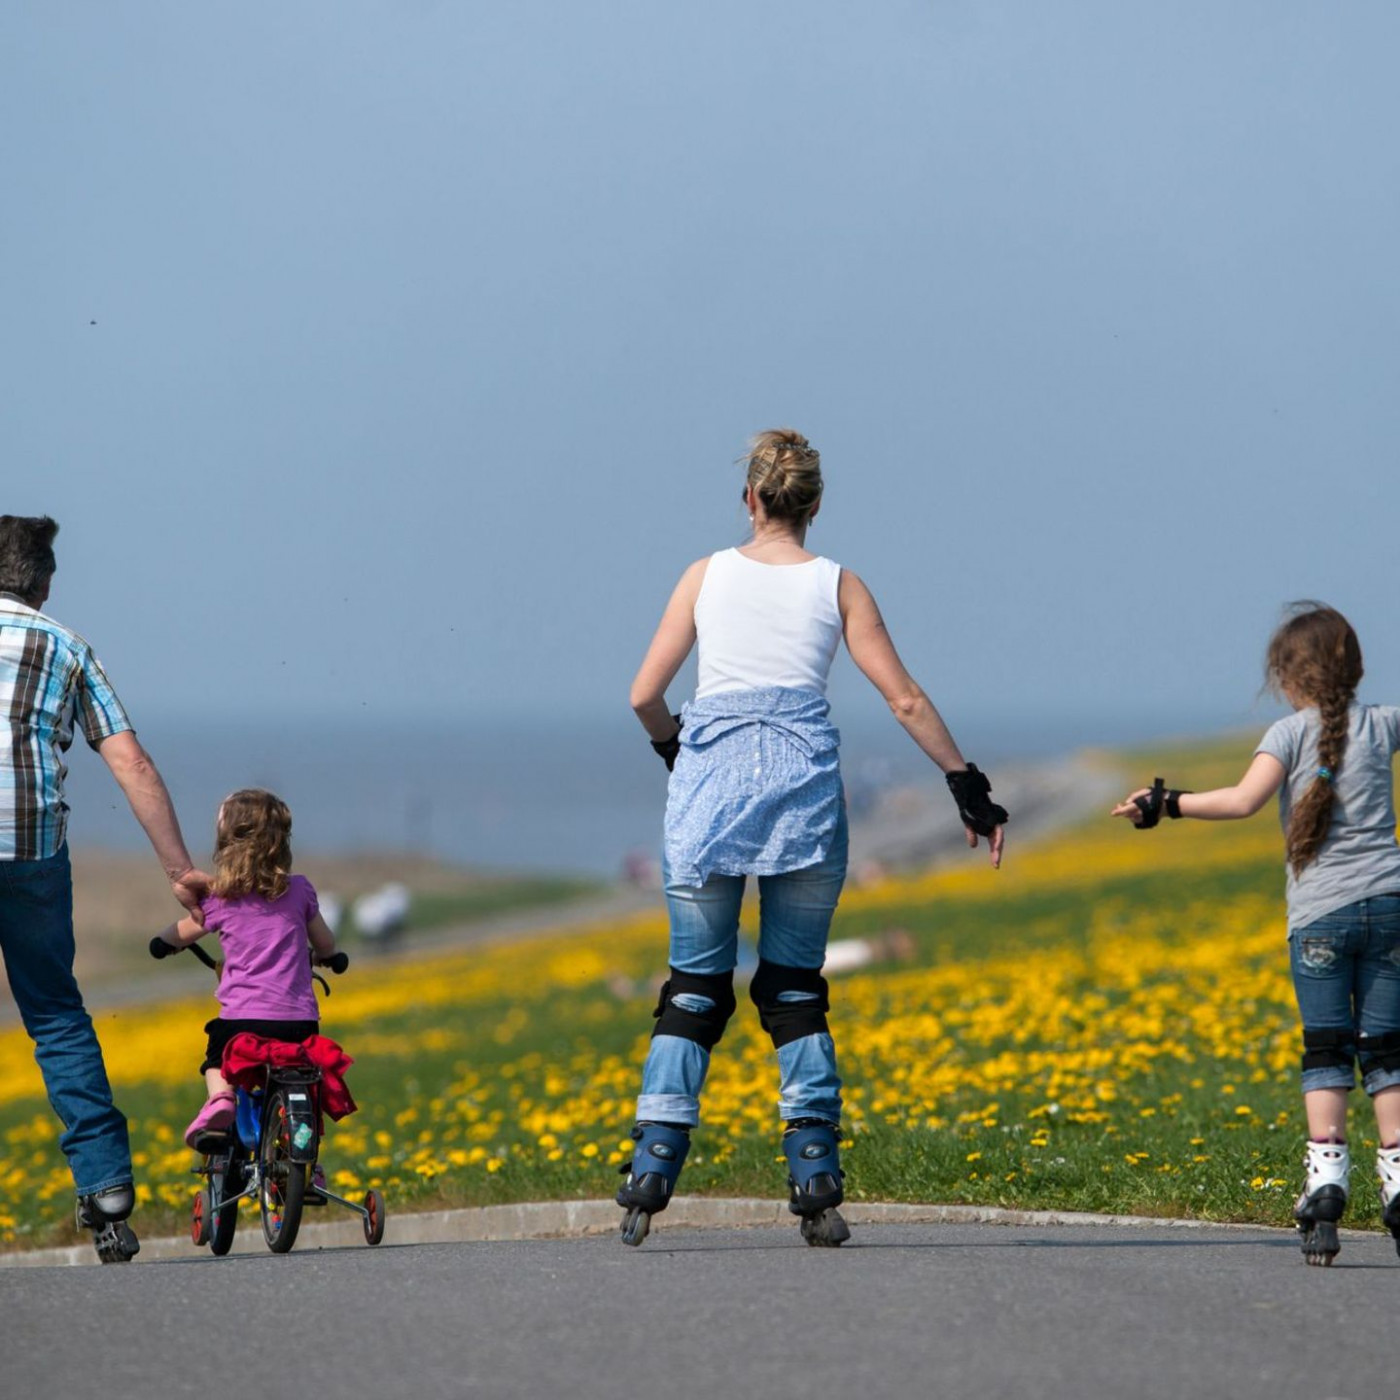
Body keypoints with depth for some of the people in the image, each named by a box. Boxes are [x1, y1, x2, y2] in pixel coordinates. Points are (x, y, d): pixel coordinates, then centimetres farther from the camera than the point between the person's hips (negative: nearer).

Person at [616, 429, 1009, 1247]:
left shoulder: (708, 576, 8)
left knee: (696, 987, 7)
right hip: (804, 787, 0)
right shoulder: (838, 587, 7)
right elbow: (905, 700, 4)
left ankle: (652, 1171, -5)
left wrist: (674, 747, 25)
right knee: (796, 989, 9)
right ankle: (816, 1182, 1)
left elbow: (646, 696, 5)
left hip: (711, 782, 0)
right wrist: (969, 787, 10)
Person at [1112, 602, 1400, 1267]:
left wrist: (1164, 802, -13)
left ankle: (1325, 1174, -13)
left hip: (1320, 912, -3)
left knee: (1325, 1050, 0)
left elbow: (1243, 800, -17)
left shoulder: (1290, 733, -3)